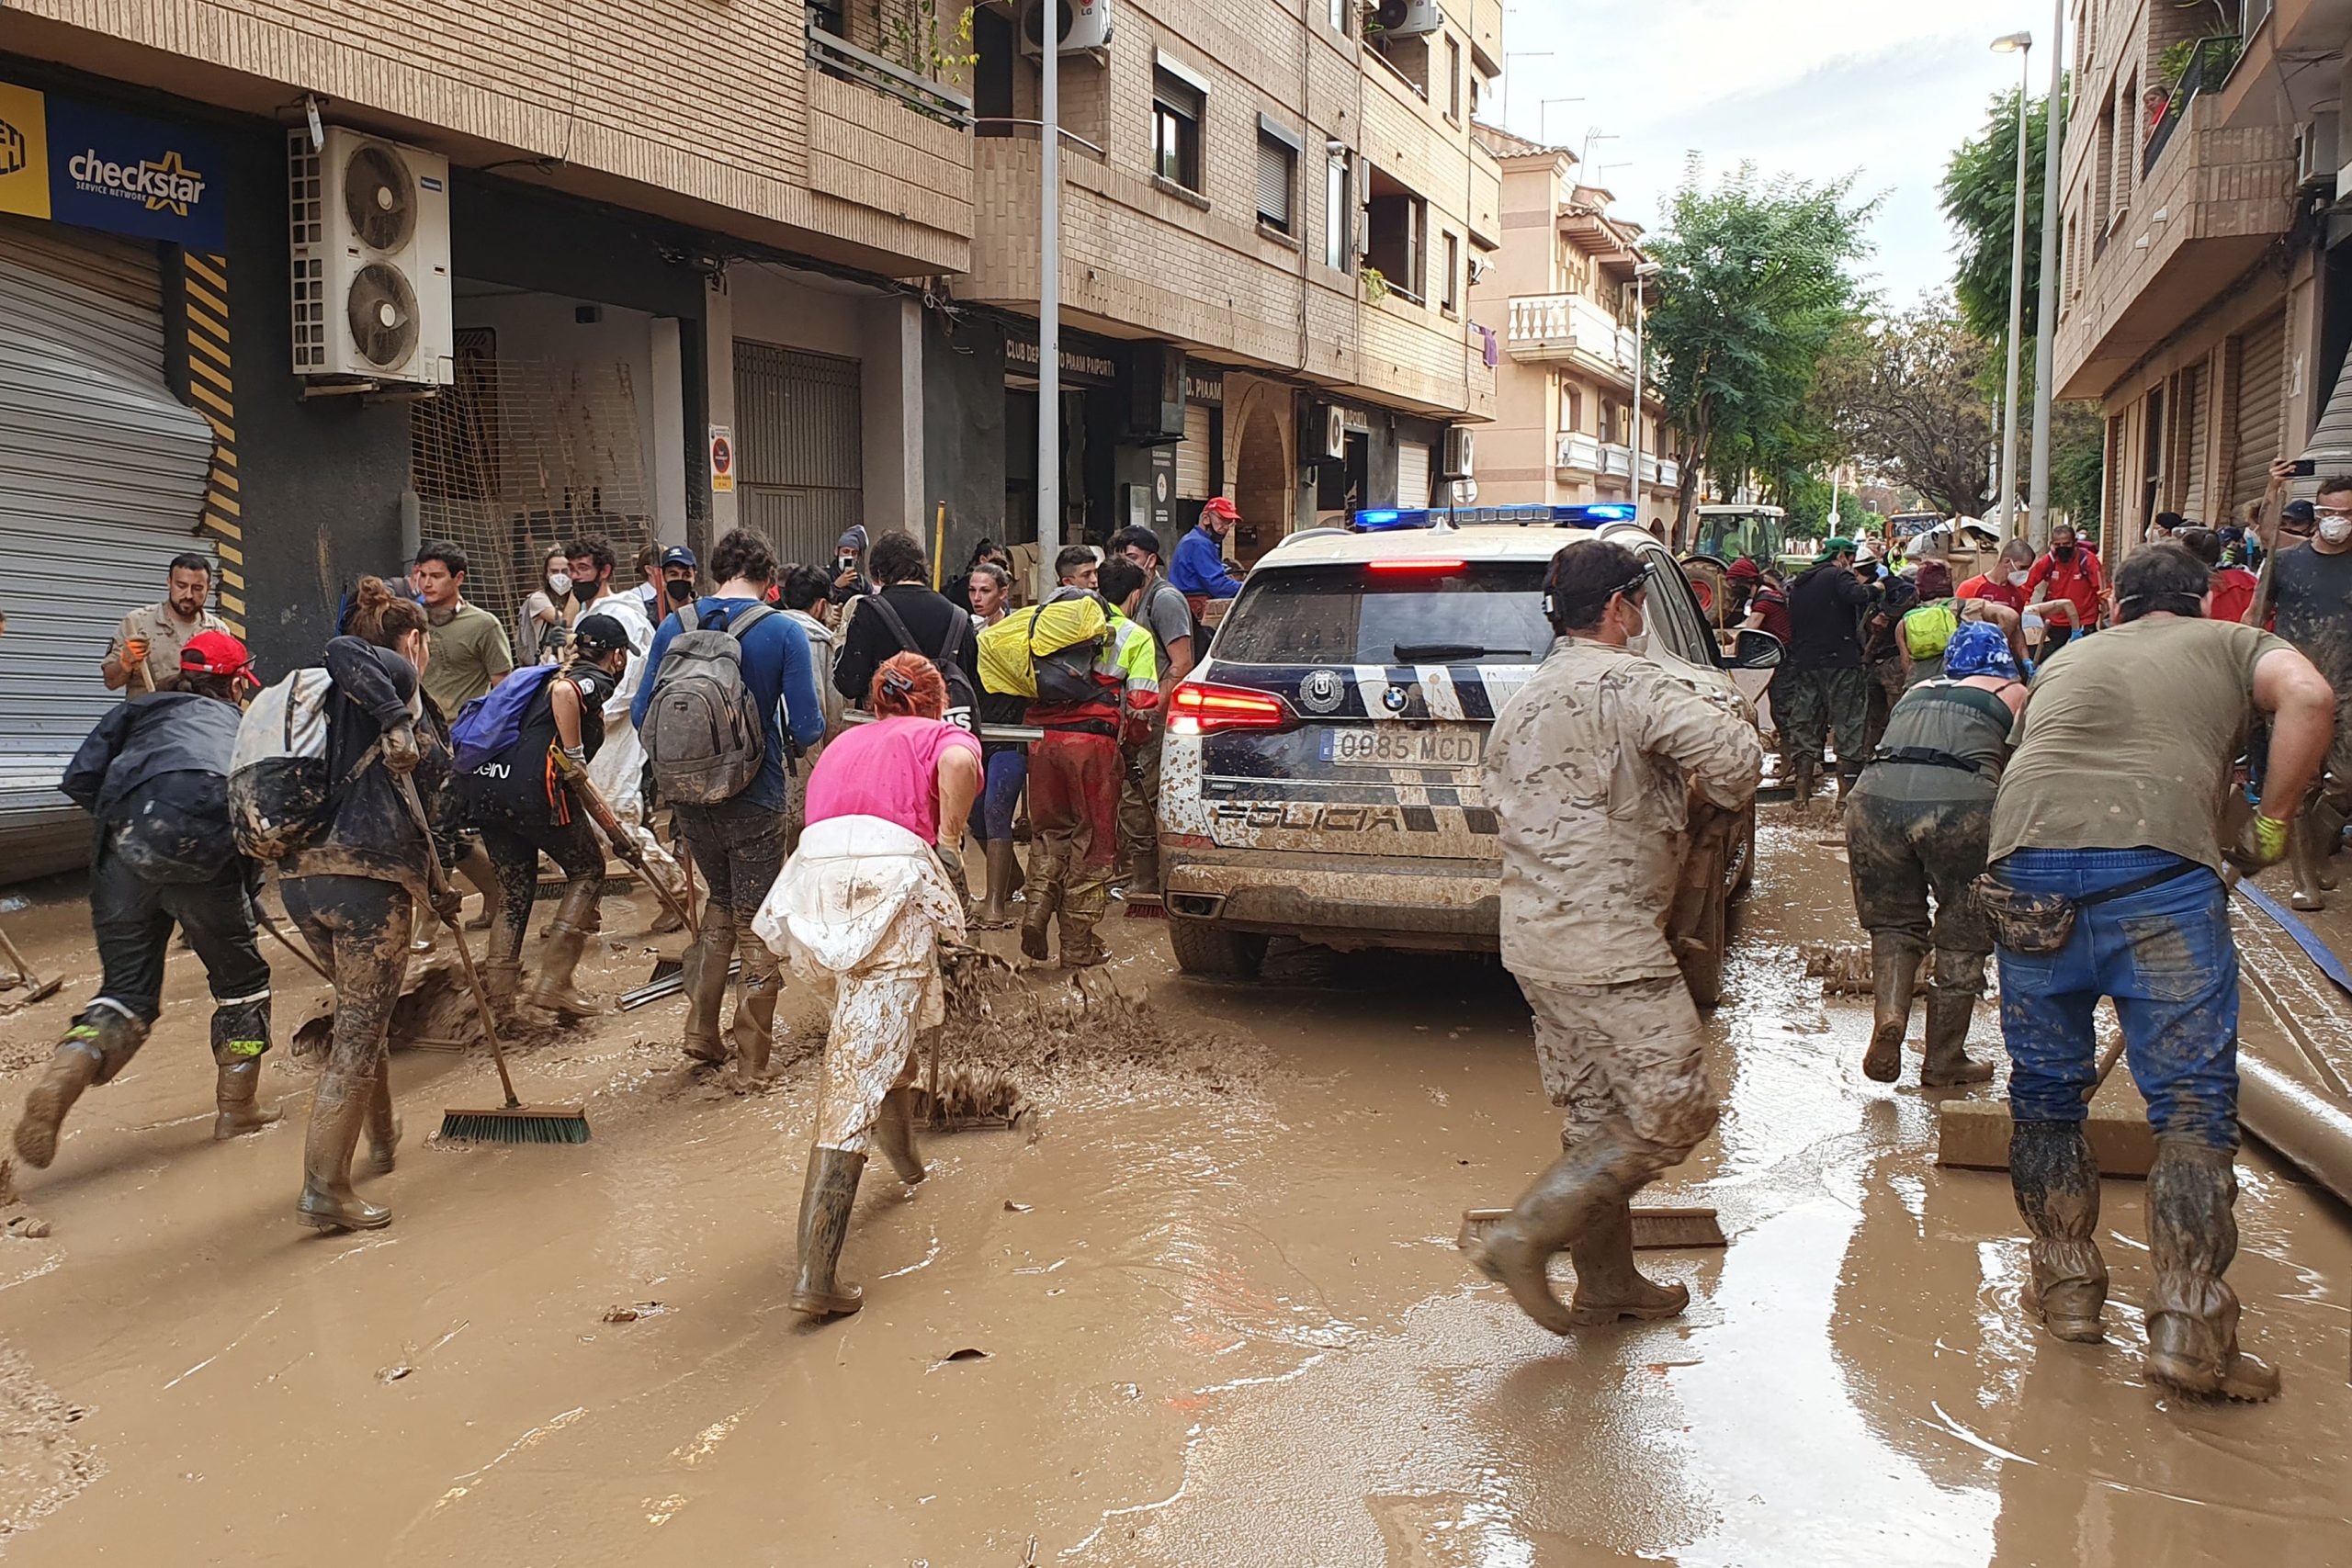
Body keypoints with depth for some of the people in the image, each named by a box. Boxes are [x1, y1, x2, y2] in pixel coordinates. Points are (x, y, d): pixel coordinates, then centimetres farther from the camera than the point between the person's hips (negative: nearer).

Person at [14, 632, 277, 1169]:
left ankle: (62, 1076, -12)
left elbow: (79, 779, 13)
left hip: (126, 853, 2)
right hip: (207, 855, -2)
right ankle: (236, 1108, 26)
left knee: (127, 988, 16)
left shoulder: (139, 711, 27)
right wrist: (248, 881, 23)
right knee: (242, 978, 20)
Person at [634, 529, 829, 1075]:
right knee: (756, 924, 11)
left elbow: (642, 715, 1)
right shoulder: (784, 632, -12)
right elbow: (807, 730, -15)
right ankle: (752, 1055, 18)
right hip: (755, 800, -4)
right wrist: (814, 725, 9)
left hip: (690, 798, 4)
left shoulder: (674, 625, -2)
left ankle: (701, 1033, 25)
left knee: (720, 902, 25)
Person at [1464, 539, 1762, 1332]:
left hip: (1534, 933, 10)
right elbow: (1735, 757, -23)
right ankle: (1521, 1237, -7)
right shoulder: (1630, 684, -12)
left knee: (1595, 1116, 17)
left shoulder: (1525, 697, 15)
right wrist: (1706, 791, 3)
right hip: (1605, 938, -9)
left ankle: (1606, 1282, 25)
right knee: (1673, 1111, -3)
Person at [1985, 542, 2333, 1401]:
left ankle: (2067, 1281, 24)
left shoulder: (2064, 660, 33)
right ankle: (2186, 1323, -3)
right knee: (2193, 1096, 2)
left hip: (2028, 852, 3)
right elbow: (2308, 697, 3)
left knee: (2046, 1085, 16)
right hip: (2158, 856, -3)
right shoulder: (2233, 643, 22)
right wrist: (2269, 827, 9)